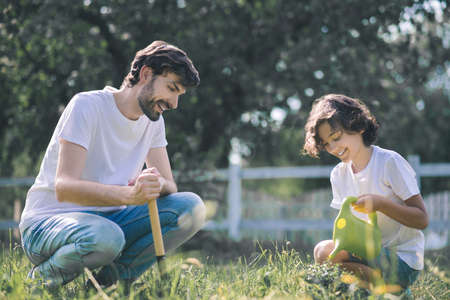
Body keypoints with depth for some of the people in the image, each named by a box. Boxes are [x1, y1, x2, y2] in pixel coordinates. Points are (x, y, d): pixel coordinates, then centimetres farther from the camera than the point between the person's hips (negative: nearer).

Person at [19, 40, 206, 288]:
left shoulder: (153, 119, 8)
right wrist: (130, 194, -42)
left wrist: (158, 184, -24)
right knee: (105, 237, -40)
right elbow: (64, 187, -26)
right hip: (49, 220, -6)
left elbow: (169, 185, 3)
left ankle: (109, 277, -12)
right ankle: (44, 275, -9)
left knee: (191, 207, -13)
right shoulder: (87, 105, -15)